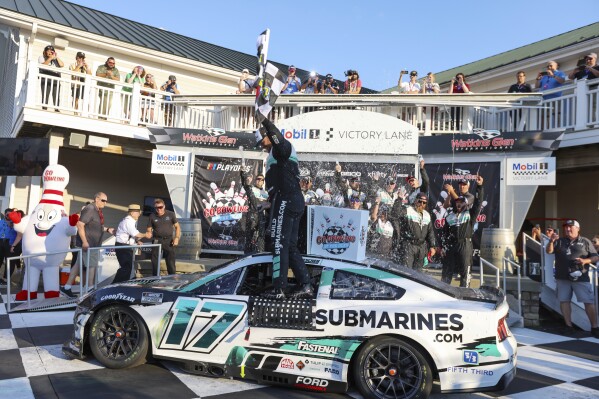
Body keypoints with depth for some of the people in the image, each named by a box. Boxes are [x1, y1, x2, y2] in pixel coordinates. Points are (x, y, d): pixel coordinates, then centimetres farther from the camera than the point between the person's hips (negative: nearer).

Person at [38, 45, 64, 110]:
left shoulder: (56, 59, 26)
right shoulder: (42, 57, 16)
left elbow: (62, 65, 8)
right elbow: (43, 65, -4)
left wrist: (56, 57, 4)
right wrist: (50, 58, -4)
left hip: (56, 79, 3)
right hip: (46, 79, -3)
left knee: (56, 96, -8)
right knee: (45, 96, -9)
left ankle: (56, 109, -10)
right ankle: (44, 109, -12)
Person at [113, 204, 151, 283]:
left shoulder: (132, 221, 14)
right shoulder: (128, 221, -17)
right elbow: (136, 234, -23)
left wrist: (138, 241, 5)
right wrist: (145, 235, -8)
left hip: (127, 247, 10)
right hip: (122, 247, -10)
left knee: (128, 267, 14)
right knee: (125, 267, -12)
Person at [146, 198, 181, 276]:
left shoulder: (170, 214, 0)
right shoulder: (152, 216, 2)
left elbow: (177, 227, 5)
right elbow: (149, 229, 8)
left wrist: (177, 238, -7)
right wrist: (149, 234, -16)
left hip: (169, 241, -1)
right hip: (157, 241, 1)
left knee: (171, 262, 1)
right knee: (155, 262, 7)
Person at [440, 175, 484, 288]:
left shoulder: (470, 214, 7)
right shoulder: (450, 217, 15)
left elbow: (478, 202, -5)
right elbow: (444, 233, 15)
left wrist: (479, 186, -14)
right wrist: (443, 246, 7)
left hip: (465, 245, -3)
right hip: (451, 245, 3)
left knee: (465, 271, 0)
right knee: (447, 270, 7)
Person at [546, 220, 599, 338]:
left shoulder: (585, 242, 6)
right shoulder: (559, 241, 10)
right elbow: (548, 251, -2)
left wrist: (585, 261, -15)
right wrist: (551, 241, -22)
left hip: (581, 278, -2)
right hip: (562, 278, 2)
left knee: (589, 302, -2)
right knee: (564, 300, 4)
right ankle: (568, 325, 14)